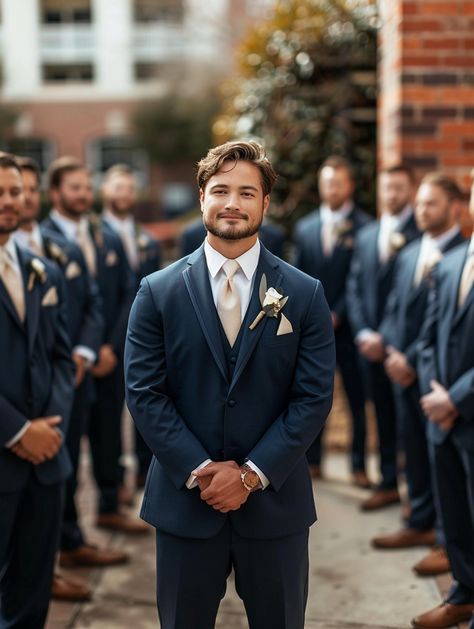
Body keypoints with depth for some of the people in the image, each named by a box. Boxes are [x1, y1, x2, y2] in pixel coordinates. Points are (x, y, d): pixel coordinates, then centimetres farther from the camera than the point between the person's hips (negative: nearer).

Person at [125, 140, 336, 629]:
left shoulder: (305, 294, -1)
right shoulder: (158, 291, -1)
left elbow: (314, 396, -4)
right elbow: (143, 392, -4)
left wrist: (252, 473, -11)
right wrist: (199, 472, -12)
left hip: (275, 500, 0)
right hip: (184, 498, 0)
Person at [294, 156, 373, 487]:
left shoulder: (365, 227, -4)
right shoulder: (304, 227, 10)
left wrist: (336, 316, -12)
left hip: (347, 326, -3)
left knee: (357, 399, 5)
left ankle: (359, 465, 14)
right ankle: (312, 460, 19)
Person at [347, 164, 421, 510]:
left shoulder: (422, 234, -7)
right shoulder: (366, 235, 13)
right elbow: (354, 287, 12)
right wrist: (364, 333, -2)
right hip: (373, 343, 5)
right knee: (384, 415, 12)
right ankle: (389, 483, 22)